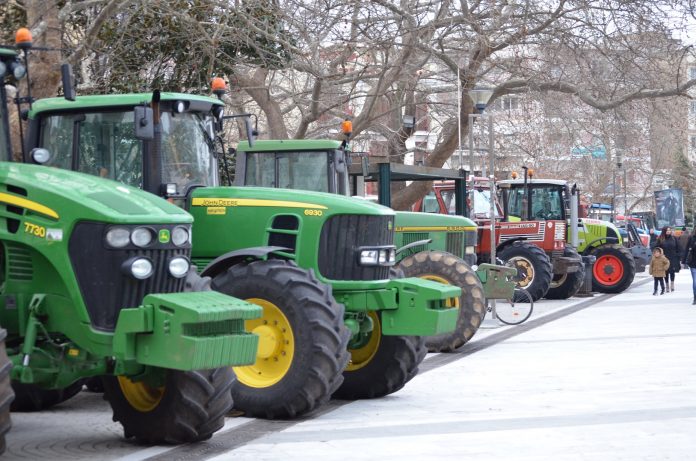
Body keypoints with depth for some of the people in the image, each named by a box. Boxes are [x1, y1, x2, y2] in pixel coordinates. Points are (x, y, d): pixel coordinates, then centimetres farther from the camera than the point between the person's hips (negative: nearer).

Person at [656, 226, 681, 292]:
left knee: (672, 272, -1)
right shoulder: (660, 239, 0)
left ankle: (672, 285, 9)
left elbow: (678, 249, 5)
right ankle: (667, 286, 15)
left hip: (673, 259, 0)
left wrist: (679, 257, 1)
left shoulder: (674, 238, 3)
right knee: (666, 273, 5)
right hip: (664, 259, 0)